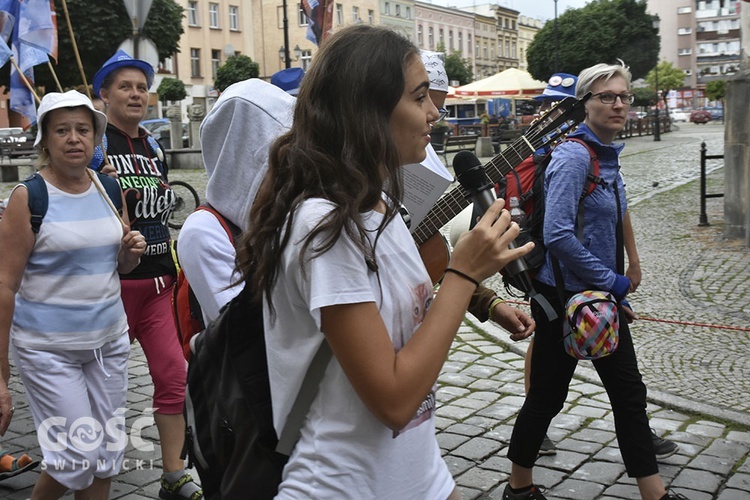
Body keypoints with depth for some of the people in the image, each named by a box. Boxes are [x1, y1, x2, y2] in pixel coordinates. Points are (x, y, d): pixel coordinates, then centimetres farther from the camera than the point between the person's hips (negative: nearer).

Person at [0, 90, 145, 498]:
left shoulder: (108, 188, 5)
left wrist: (132, 251, -7)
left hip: (109, 338, 5)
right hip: (47, 346, -5)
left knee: (107, 457, 10)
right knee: (78, 458, -3)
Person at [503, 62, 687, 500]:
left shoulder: (608, 156, 10)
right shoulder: (573, 156, -18)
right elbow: (557, 234, -27)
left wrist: (618, 291, 15)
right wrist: (612, 282, -19)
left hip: (600, 295, 9)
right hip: (563, 295, -9)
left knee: (629, 392, 13)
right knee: (548, 395, 4)